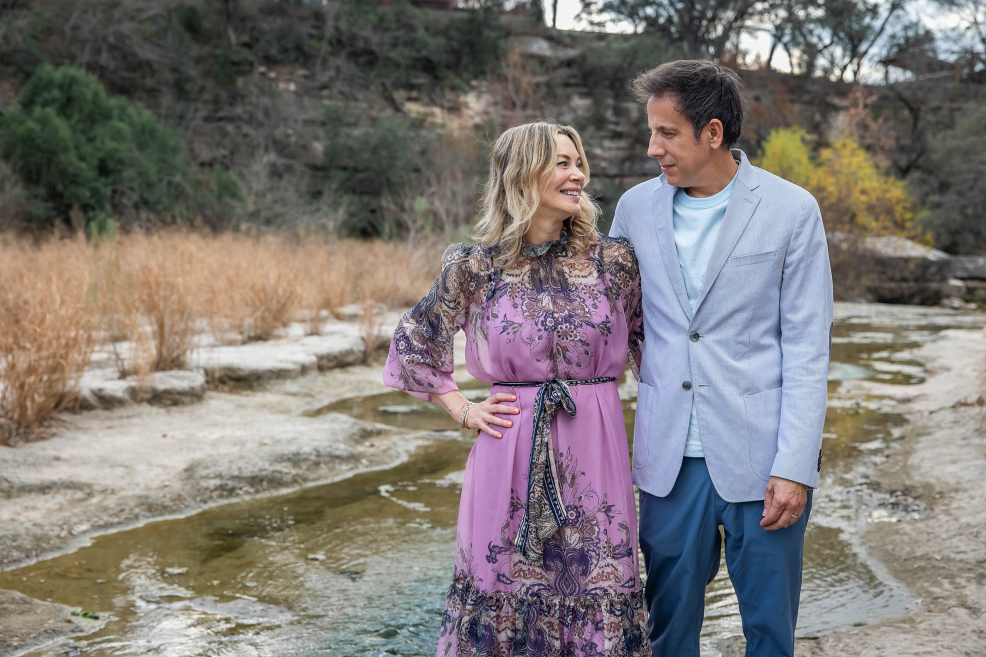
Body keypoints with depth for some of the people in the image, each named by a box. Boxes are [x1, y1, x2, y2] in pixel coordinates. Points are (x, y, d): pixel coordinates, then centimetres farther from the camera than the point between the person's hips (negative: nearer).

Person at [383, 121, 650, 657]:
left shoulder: (614, 260, 1)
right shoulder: (476, 267, -1)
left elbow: (650, 343, 14)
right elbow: (414, 342, 11)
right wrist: (462, 410, 5)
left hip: (595, 452, 1)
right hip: (511, 454, -1)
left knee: (600, 597, 6)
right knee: (505, 596, 7)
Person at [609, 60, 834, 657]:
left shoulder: (791, 210, -4)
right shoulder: (636, 207, 6)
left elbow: (808, 348, -5)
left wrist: (795, 467, -11)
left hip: (760, 459, -3)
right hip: (670, 458, 3)